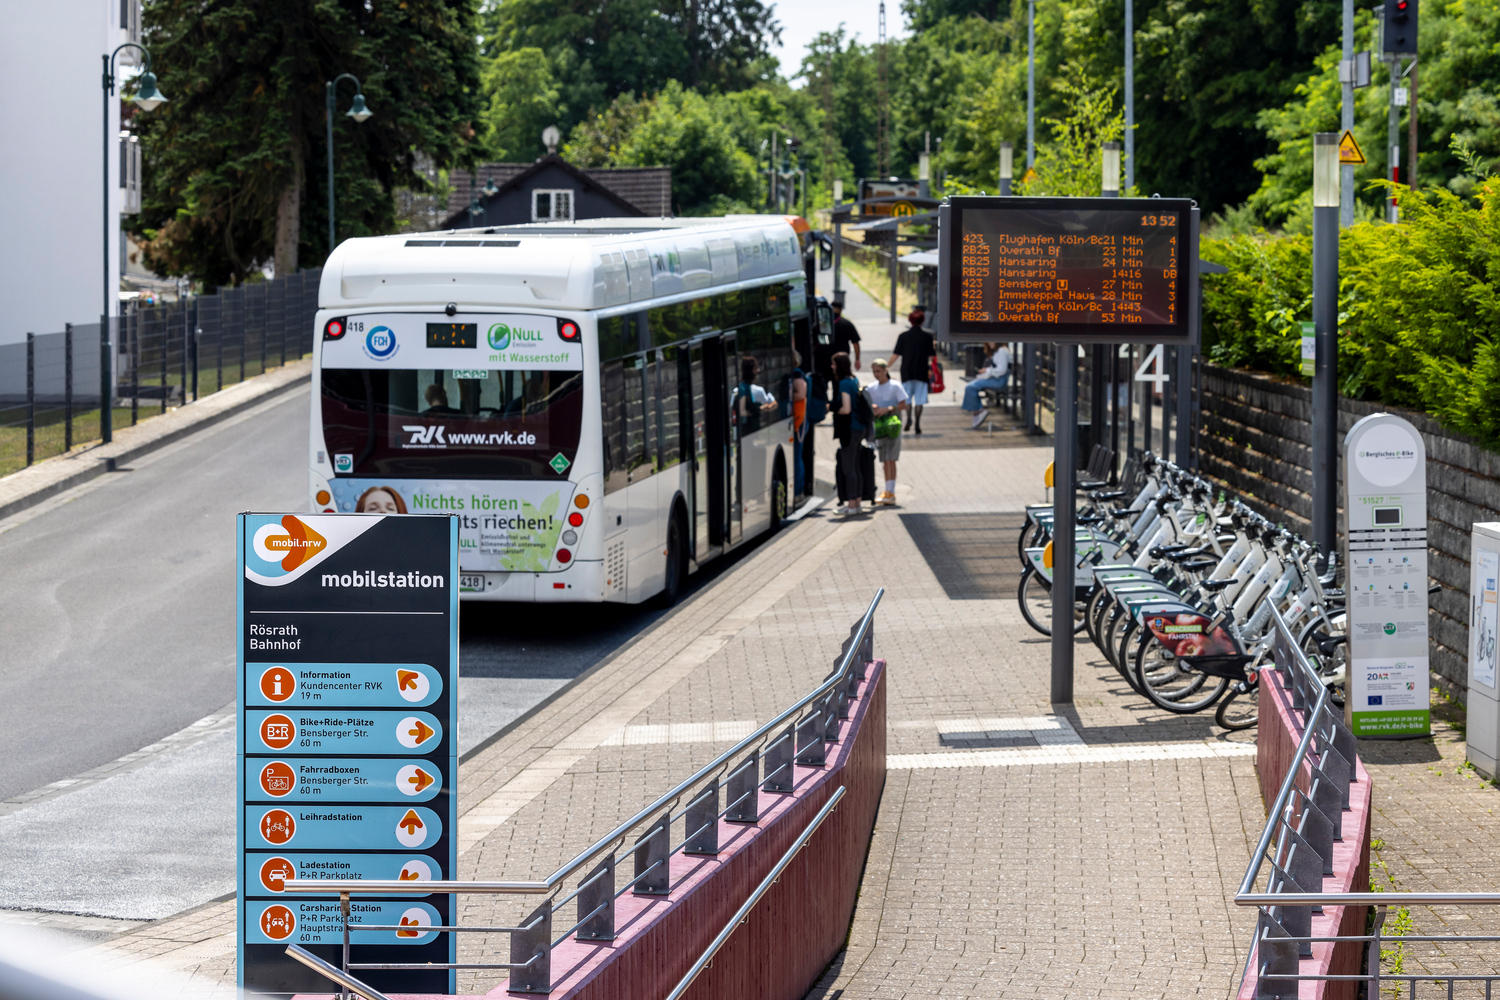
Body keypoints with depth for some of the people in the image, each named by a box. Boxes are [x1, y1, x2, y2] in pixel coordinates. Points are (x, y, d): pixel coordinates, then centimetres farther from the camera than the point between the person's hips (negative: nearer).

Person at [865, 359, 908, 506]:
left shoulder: (895, 386, -4)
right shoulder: (872, 388, 10)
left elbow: (903, 405, -8)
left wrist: (886, 409, -19)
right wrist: (871, 408, -13)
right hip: (878, 426, 5)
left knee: (890, 459, -10)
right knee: (885, 461, 8)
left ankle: (891, 493, -12)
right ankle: (887, 492, 13)